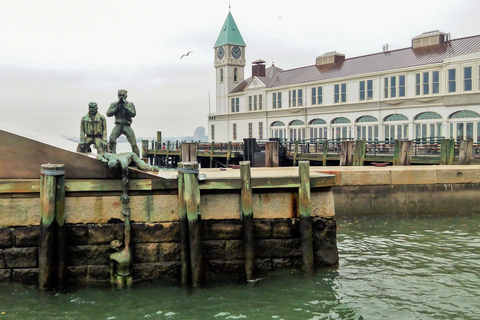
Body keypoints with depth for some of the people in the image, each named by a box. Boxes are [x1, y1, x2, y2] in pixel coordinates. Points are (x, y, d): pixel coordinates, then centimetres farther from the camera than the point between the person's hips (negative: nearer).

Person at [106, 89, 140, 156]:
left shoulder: (130, 104, 9)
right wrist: (116, 108, -9)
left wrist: (125, 108, -15)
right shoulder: (114, 104, 11)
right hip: (118, 126, 0)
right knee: (111, 140, -21)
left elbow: (133, 114, -5)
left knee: (134, 143, -9)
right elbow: (108, 113, 2)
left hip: (127, 127, 0)